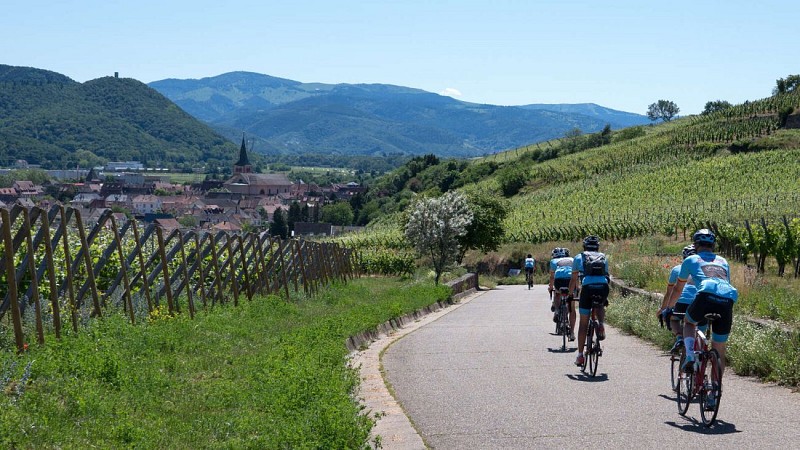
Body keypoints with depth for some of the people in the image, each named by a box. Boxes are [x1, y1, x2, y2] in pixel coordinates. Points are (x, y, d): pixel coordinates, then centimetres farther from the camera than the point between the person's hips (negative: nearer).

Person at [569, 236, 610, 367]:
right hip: (603, 287, 2)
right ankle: (601, 324, 4)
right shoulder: (603, 258, 28)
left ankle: (580, 356, 11)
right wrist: (604, 298, 45)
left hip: (588, 287, -2)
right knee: (600, 306, 36)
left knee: (583, 324, 10)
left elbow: (573, 279, 24)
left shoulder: (579, 257, 24)